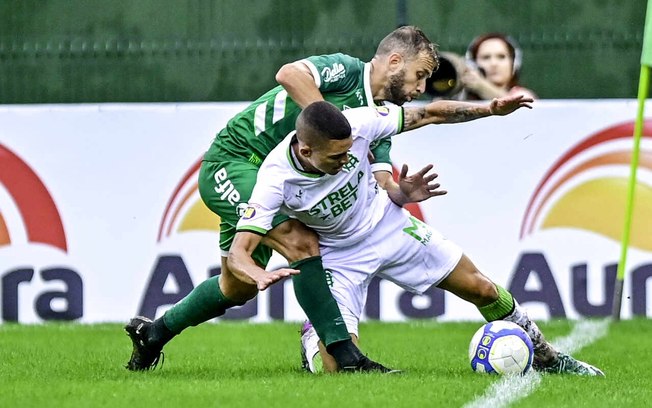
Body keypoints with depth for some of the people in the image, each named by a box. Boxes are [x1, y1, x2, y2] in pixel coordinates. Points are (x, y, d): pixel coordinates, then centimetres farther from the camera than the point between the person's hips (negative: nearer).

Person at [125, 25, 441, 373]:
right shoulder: (347, 70, -15)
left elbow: (383, 185, -1)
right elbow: (289, 74, -33)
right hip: (232, 161, -10)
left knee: (239, 287, 18)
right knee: (301, 243, -25)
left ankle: (152, 334, 39)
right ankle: (346, 357, -27)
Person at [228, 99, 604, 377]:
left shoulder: (356, 125, -28)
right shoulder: (277, 178, -33)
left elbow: (428, 114, -13)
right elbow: (239, 253, -34)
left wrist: (490, 109, -21)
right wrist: (263, 277, -56)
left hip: (389, 226, 3)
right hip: (339, 256, -3)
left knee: (481, 289, 5)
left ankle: (548, 359, 29)